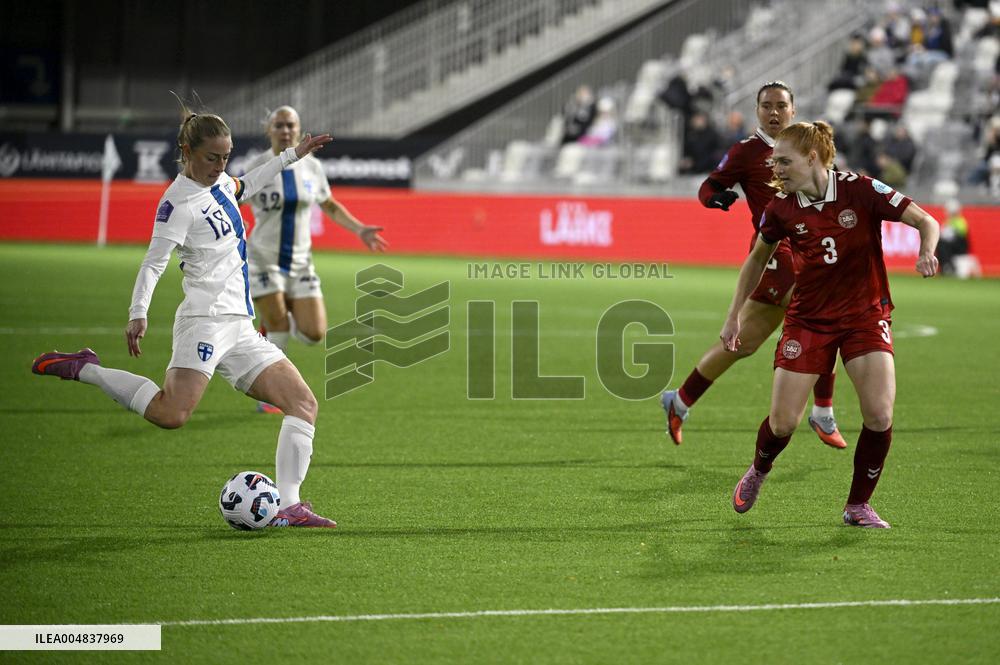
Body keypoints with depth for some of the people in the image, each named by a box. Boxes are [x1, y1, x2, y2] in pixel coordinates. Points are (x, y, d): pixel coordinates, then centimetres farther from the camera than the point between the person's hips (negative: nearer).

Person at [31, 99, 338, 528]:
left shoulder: (218, 181, 16)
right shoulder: (179, 201, -10)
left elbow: (244, 187, 41)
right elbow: (154, 261, -20)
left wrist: (292, 155, 44)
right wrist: (138, 313, -32)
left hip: (239, 329, 9)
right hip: (206, 319, -9)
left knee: (304, 404, 1)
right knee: (172, 414, -26)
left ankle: (288, 508, -2)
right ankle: (84, 369, -9)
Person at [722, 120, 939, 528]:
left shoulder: (860, 190, -14)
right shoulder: (781, 208, -5)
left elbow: (927, 222, -12)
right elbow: (757, 259, 12)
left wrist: (926, 253, -34)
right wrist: (734, 316, 10)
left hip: (866, 315, -1)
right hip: (807, 321, 1)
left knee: (879, 413, -17)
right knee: (783, 422, -5)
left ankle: (858, 506, 3)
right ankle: (758, 472, 30)